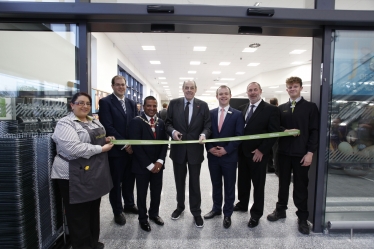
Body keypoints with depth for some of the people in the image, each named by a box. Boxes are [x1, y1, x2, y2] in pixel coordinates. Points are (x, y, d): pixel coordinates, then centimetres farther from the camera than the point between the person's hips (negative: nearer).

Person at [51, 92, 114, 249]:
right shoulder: (65, 123, -13)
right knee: (78, 214, 9)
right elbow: (74, 148, -26)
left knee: (94, 209, 20)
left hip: (95, 173, 8)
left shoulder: (94, 122, 12)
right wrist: (101, 148, -19)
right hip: (75, 176, -8)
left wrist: (105, 140, 4)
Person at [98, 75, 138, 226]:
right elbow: (108, 127, -15)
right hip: (116, 150, -5)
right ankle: (117, 211, 27)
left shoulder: (131, 103, 11)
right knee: (116, 182, 9)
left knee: (129, 179, 17)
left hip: (132, 148, 5)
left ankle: (129, 204, 37)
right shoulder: (105, 102, -7)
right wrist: (124, 144, -16)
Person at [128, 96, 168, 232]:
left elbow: (164, 143, 5)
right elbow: (136, 145, -17)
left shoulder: (161, 122, 5)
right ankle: (143, 218, 34)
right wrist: (149, 165, -17)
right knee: (142, 193, 13)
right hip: (142, 165, -4)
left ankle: (154, 214, 40)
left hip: (158, 164, 4)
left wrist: (160, 161, -9)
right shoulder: (136, 121, -12)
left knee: (157, 192, 16)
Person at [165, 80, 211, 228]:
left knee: (195, 182, 11)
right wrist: (173, 131, -19)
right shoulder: (174, 103, 1)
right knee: (179, 181, 19)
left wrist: (204, 134, -23)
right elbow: (168, 123, 1)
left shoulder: (203, 105, 0)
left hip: (195, 149, -1)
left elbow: (207, 125, -3)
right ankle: (180, 207, 41)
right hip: (178, 149, 1)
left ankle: (196, 212, 29)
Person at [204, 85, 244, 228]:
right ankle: (216, 209, 37)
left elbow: (239, 136, -8)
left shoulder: (237, 114, -3)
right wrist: (209, 148, -10)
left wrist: (226, 150, -16)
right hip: (213, 156, 3)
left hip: (229, 156, -2)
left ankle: (227, 214, 29)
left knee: (229, 187, 11)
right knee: (215, 185, 17)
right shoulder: (210, 113, 5)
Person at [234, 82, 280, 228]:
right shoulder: (242, 109, 8)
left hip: (258, 154, -5)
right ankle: (242, 204, 40)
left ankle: (256, 213, 25)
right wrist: (239, 148, 1)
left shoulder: (271, 109, -9)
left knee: (258, 184, 8)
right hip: (243, 152, 6)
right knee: (242, 180, 19)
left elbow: (274, 133, -12)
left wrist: (261, 150, -16)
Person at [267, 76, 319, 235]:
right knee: (283, 183, 14)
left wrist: (310, 152, -11)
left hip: (301, 153, -3)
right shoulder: (281, 108, 10)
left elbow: (314, 131, -4)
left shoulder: (310, 107, 0)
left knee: (301, 186, 6)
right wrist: (285, 130, -13)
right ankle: (281, 210, 31)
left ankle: (302, 218, 22)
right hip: (283, 152, 3)